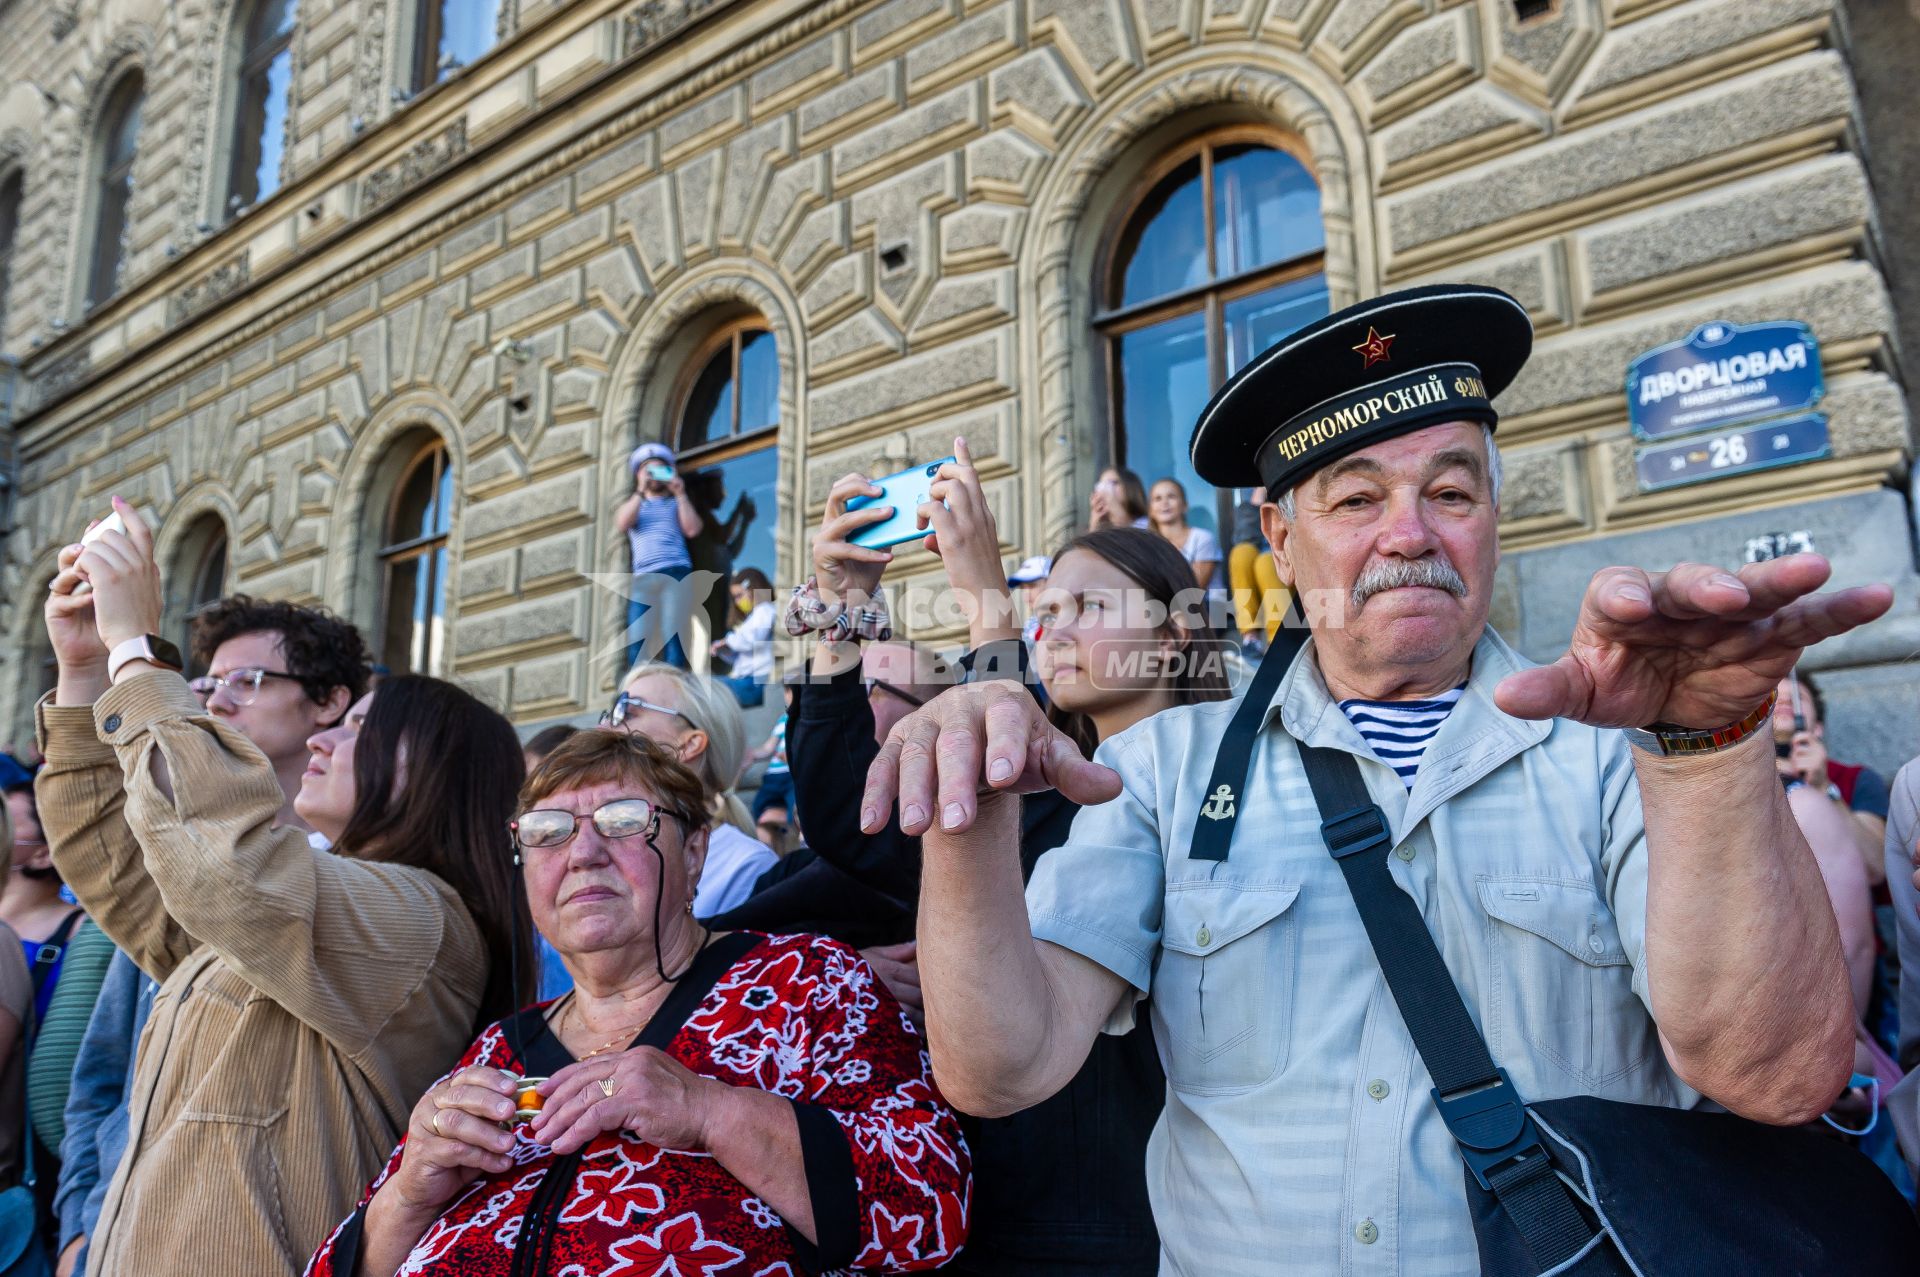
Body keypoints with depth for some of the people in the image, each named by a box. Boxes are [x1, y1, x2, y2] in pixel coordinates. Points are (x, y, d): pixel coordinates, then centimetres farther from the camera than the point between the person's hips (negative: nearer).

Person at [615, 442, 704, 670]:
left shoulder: (677, 503, 21)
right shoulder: (633, 504, 25)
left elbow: (693, 529, 2)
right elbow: (622, 523, 2)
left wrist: (680, 494, 2)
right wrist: (640, 491, -1)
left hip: (675, 574, -2)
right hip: (643, 577, 2)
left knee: (673, 634, -11)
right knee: (637, 638, -9)